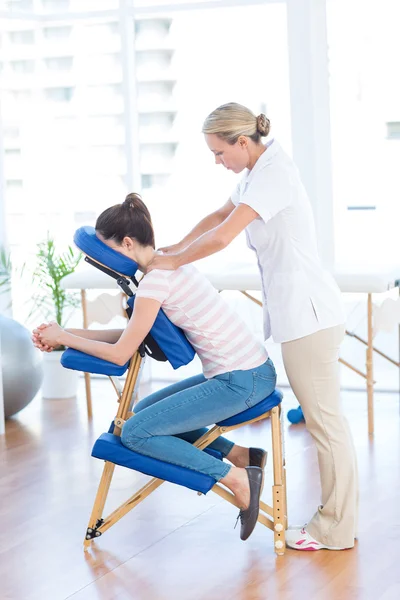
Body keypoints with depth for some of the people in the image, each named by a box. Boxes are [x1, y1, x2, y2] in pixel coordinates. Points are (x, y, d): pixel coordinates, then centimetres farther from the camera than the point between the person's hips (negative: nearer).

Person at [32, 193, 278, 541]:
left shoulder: (156, 279, -18)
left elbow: (120, 354, -14)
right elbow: (131, 333, 17)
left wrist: (63, 338, -1)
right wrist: (66, 334, 12)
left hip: (242, 381, -10)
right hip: (243, 373, 10)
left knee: (135, 433, -9)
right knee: (146, 411, 18)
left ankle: (236, 479, -6)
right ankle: (240, 456, 13)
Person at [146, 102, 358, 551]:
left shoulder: (273, 174, -19)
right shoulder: (258, 171, 13)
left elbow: (222, 237, -26)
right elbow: (220, 216, 26)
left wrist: (173, 262, -12)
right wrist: (176, 248, 16)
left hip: (308, 312, -10)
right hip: (299, 311, 10)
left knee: (324, 419, -1)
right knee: (322, 417, 13)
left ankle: (335, 529, 8)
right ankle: (337, 516, 21)